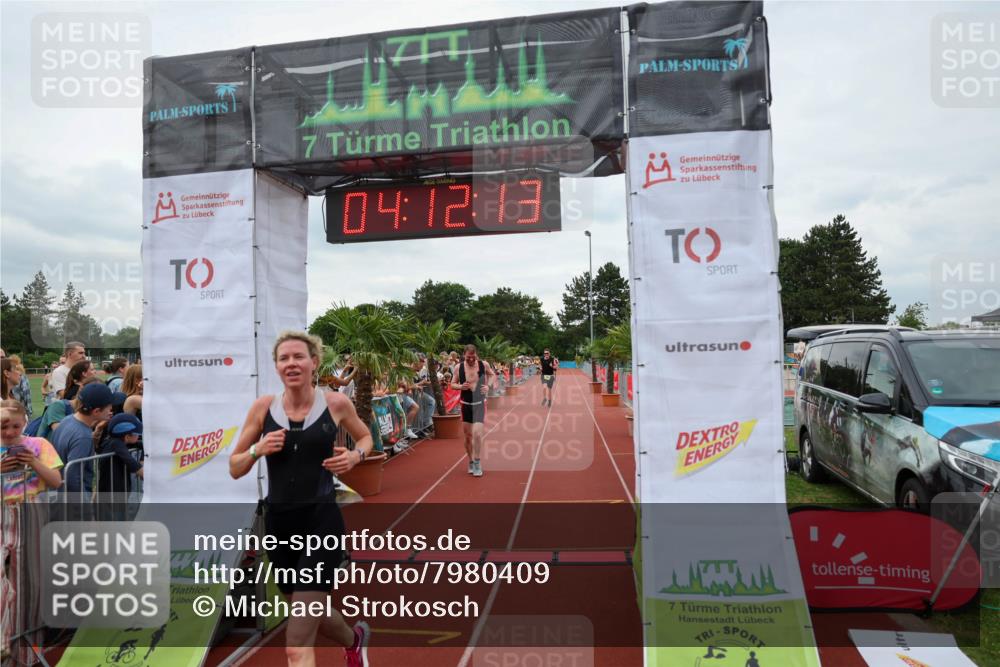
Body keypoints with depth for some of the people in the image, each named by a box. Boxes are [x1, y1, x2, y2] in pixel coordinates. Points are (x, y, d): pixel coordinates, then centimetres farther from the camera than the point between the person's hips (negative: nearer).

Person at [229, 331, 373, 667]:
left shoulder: (336, 403, -6)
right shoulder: (263, 407, -2)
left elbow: (364, 436, 14)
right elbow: (234, 468, 7)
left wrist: (355, 456, -8)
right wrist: (257, 450, -14)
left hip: (322, 521, -4)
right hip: (278, 524, 4)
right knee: (312, 614, 26)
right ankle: (354, 639, 58)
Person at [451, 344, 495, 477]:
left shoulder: (484, 365, -8)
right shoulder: (459, 367, -7)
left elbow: (492, 375, 12)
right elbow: (452, 384, 2)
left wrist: (488, 386, -7)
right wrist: (460, 386, -19)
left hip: (480, 404, -2)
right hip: (466, 405, 2)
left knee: (477, 433, -16)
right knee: (468, 435, 9)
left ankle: (477, 462, 1)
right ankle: (471, 462, 28)